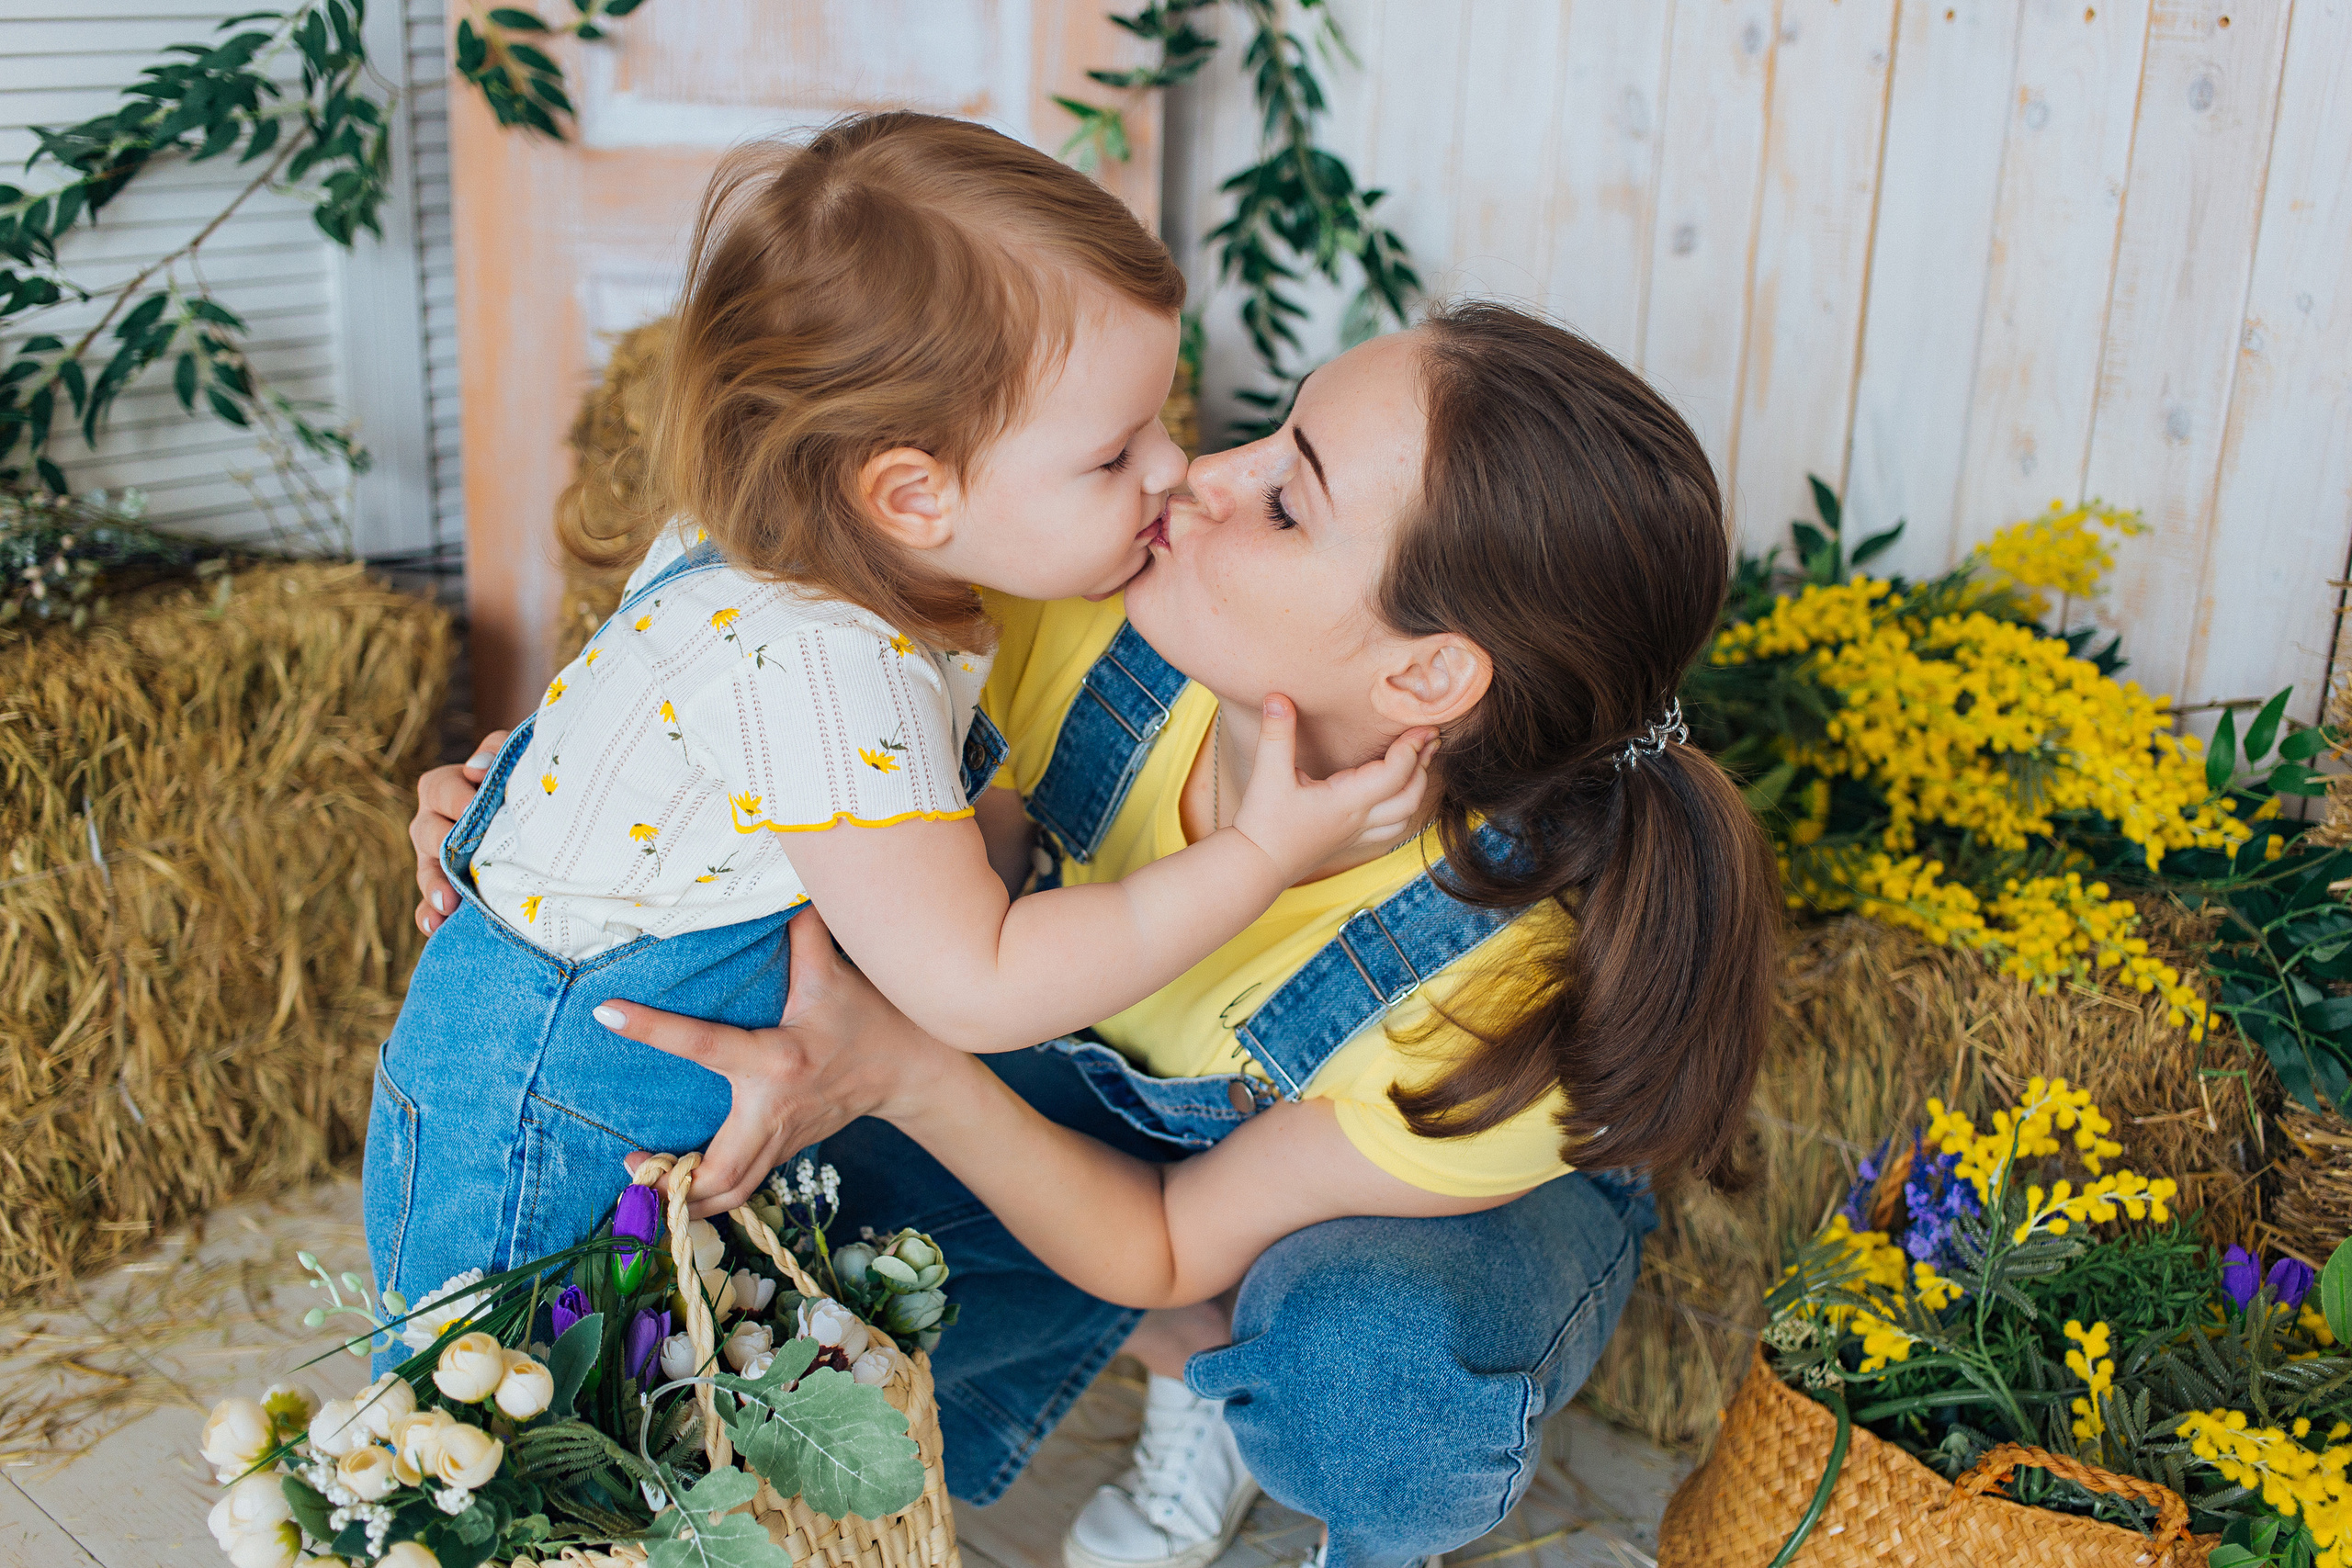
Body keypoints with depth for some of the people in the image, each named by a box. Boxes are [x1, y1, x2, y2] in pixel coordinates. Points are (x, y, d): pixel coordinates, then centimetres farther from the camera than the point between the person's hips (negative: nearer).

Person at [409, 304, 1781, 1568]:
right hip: (1129, 1098, 4)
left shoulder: (1521, 981, -40)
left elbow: (1171, 1247, -27)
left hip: (1470, 1208, -3)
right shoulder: (1095, 621, -32)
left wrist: (905, 1077, -44)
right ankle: (1202, 1357, 9)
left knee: (1377, 1383, -39)